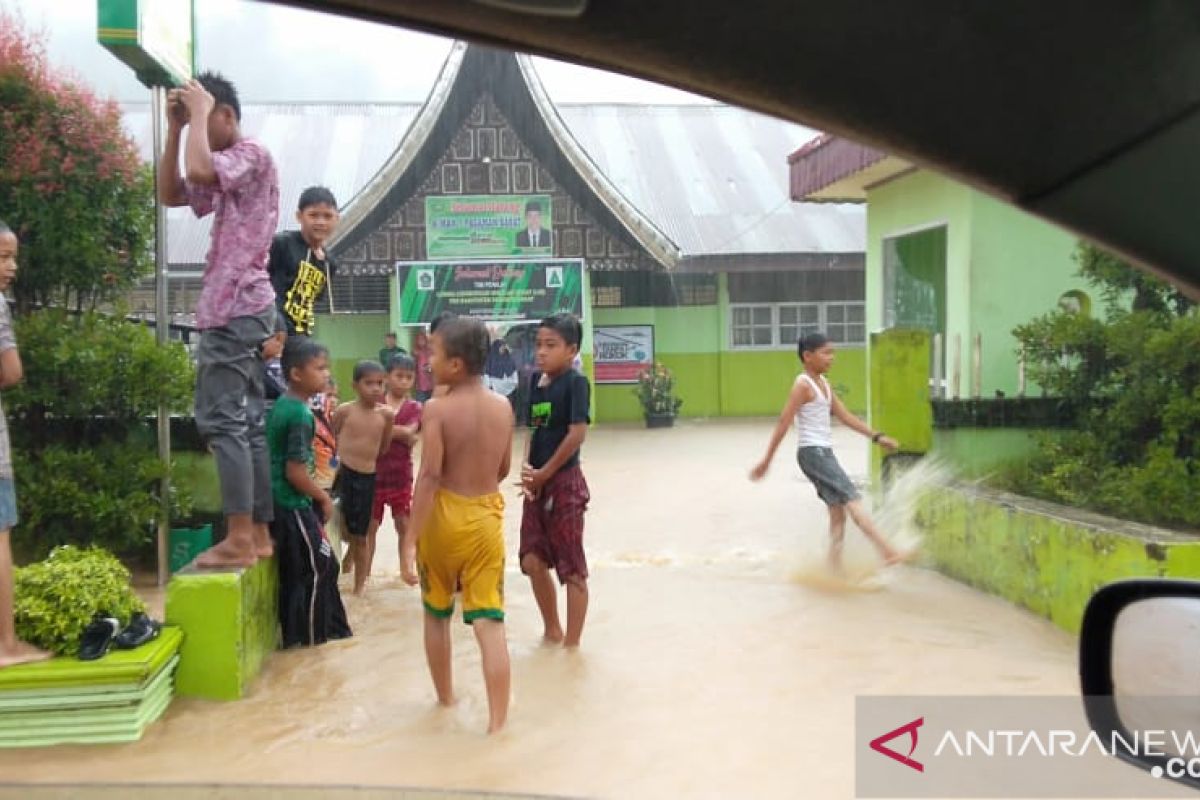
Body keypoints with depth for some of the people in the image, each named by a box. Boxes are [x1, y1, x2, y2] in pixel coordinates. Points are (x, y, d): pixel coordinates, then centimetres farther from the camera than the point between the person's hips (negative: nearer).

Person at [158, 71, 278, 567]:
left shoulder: (252, 155, -6)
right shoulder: (224, 174, 24)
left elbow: (198, 170, -23)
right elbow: (170, 194, 21)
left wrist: (198, 114, -9)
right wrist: (174, 127, 14)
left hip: (236, 308, -10)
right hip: (237, 308, 10)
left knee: (221, 419, -12)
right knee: (246, 421, 7)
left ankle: (240, 539, -13)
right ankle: (258, 534, 10)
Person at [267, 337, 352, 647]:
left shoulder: (281, 406, 8)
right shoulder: (301, 415, -20)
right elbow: (295, 472, -23)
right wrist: (323, 497, -8)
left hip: (279, 502, 9)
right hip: (294, 506, -9)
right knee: (317, 568, 2)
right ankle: (309, 637, 12)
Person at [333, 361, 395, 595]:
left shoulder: (384, 414, 1)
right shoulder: (345, 410, -8)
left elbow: (383, 449, 8)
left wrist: (389, 423, 3)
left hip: (368, 477, 3)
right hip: (342, 473, -3)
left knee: (360, 535, 11)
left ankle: (360, 582, 24)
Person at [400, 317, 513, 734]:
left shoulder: (437, 409, -13)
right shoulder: (502, 407, 0)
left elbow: (429, 477, -20)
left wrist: (410, 540, -20)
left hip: (444, 518, -2)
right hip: (487, 518, 3)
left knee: (436, 613, 20)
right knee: (489, 621, 0)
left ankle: (446, 696, 36)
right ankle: (497, 721, -4)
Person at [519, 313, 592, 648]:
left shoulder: (576, 382, -12)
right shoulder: (536, 381, 8)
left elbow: (577, 433, -19)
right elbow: (535, 429, 10)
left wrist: (544, 473, -14)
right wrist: (527, 468, -7)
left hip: (564, 481, -7)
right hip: (537, 482, 7)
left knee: (571, 566, 2)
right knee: (533, 560, 12)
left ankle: (572, 643, 13)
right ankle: (551, 630, 32)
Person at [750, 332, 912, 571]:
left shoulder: (824, 384, 15)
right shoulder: (803, 385, -12)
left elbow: (845, 416, 17)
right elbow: (784, 422, -15)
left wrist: (877, 436, 12)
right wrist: (767, 461, -16)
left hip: (824, 453, 9)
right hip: (813, 453, -9)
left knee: (838, 512, 8)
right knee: (852, 500, -14)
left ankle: (835, 569, 10)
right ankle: (887, 551, -18)